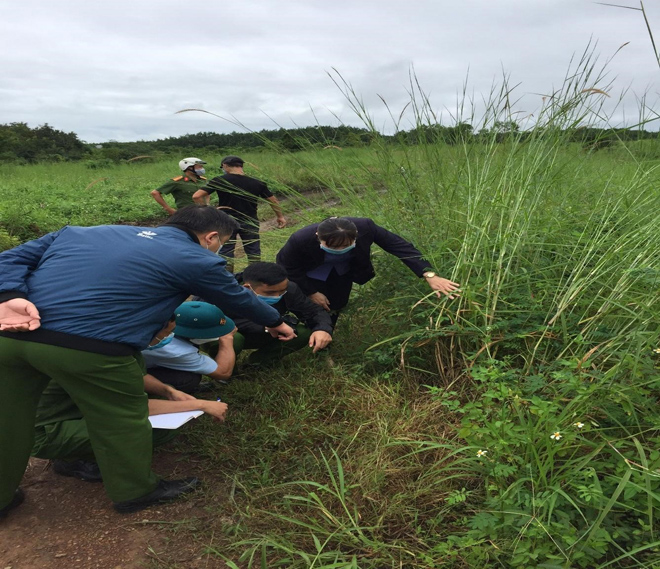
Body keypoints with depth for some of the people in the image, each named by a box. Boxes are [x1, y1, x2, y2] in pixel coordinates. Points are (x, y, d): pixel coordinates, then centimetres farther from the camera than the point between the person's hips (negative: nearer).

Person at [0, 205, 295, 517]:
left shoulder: (83, 231, 23)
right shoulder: (197, 260, 7)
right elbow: (239, 298, 22)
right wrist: (275, 322, 40)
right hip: (88, 346, -6)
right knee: (122, 419, 18)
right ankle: (136, 491, 38)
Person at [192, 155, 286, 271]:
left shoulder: (219, 181, -9)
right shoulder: (257, 183, -2)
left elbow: (196, 196, -15)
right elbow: (273, 200, 7)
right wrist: (280, 217, 20)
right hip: (250, 222, 2)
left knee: (226, 252, 9)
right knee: (253, 252, 12)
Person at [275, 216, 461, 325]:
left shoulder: (364, 227, -39)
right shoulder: (301, 239, -42)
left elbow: (400, 246, -34)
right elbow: (288, 267, -21)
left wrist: (429, 275, -43)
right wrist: (311, 292, -14)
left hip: (342, 270, 3)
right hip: (310, 273, -2)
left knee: (337, 304, 9)